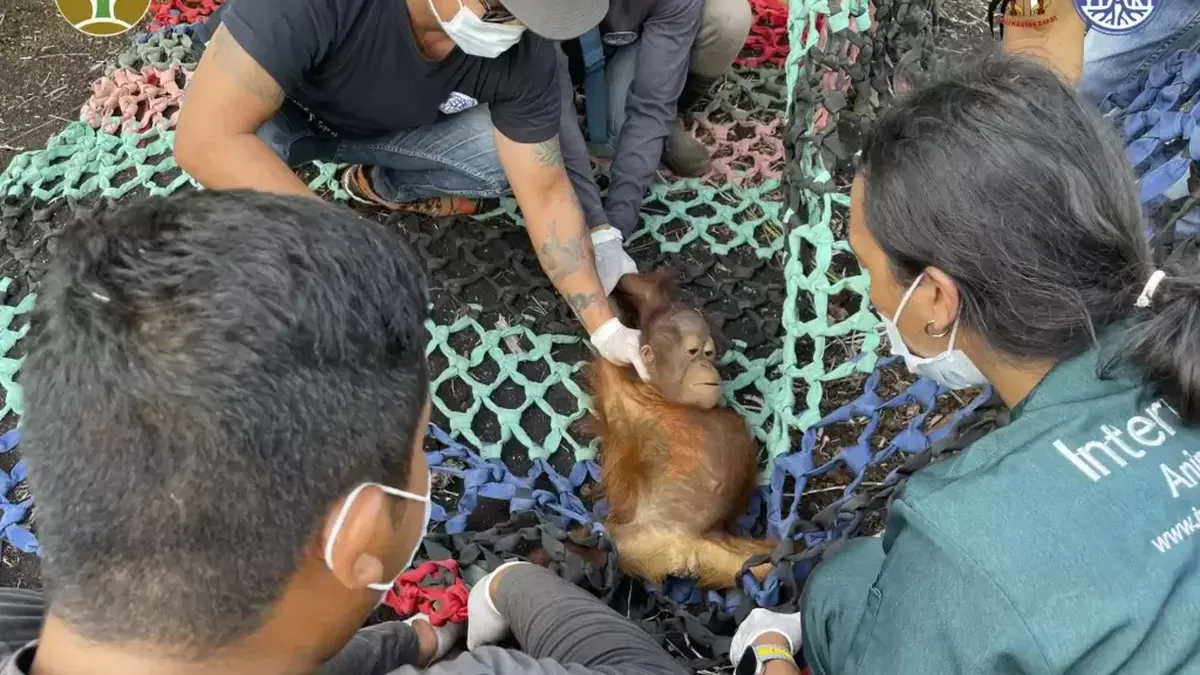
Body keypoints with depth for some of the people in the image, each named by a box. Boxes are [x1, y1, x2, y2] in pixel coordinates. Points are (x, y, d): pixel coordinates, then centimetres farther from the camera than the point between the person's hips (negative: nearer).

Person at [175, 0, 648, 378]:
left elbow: (546, 191, -18)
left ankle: (378, 185, 11)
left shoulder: (522, 49, -28)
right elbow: (207, 139, -44)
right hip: (276, 107, -3)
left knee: (512, 157, -17)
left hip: (387, 125, 4)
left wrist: (603, 326, -20)